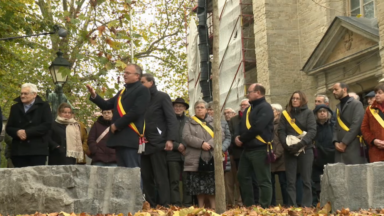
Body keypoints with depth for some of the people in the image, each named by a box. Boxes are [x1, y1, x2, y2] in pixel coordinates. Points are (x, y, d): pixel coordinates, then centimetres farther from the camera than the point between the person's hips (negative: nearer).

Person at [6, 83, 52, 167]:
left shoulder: (44, 106, 4)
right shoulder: (15, 108, 18)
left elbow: (47, 125, -8)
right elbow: (8, 127, 14)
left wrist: (27, 132, -14)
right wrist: (17, 132, -10)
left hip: (37, 150, -4)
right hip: (18, 150, 4)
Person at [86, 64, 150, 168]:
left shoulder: (142, 91, -3)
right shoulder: (122, 92, 24)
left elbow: (136, 112, -15)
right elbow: (106, 105, 23)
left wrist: (117, 125, -12)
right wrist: (94, 95, 6)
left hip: (131, 138, -9)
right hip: (119, 137, 9)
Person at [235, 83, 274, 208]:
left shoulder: (265, 108, -11)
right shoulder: (249, 109, 19)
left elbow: (257, 128, -21)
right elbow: (243, 126, 17)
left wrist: (242, 139, -12)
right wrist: (239, 137, -5)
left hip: (260, 149, -10)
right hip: (247, 149, 10)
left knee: (263, 180, -3)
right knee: (242, 176, 13)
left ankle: (264, 208, 1)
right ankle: (248, 205, 21)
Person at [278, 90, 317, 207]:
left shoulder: (308, 113, 4)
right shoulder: (286, 114, 11)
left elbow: (312, 131, -7)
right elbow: (281, 131, 3)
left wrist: (301, 144, -20)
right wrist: (286, 144, -14)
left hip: (305, 150, -2)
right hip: (289, 151, 2)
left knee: (306, 180, -1)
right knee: (290, 181, 1)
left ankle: (307, 206, 3)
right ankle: (292, 206, 3)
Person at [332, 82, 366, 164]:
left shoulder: (356, 104, -1)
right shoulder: (338, 107, 22)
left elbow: (356, 125, -11)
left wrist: (344, 142, -13)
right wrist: (336, 142, -1)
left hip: (353, 147, -6)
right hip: (340, 147, 6)